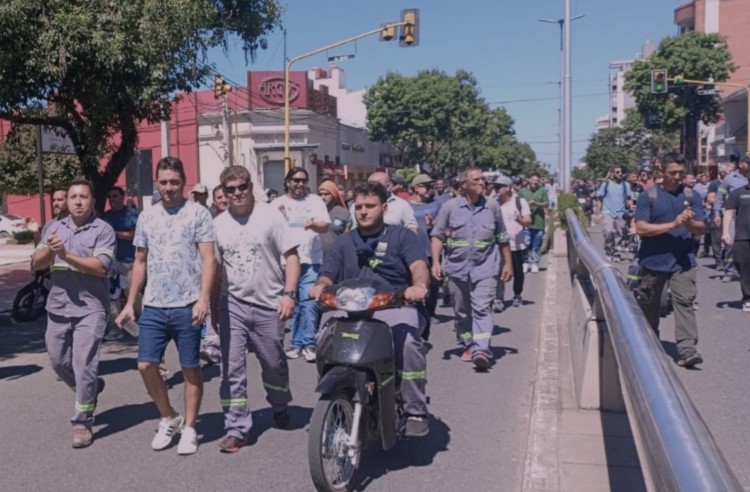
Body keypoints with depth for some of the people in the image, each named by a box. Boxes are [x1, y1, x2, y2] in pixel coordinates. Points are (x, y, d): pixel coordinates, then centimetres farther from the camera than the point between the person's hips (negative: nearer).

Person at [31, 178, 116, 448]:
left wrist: (66, 255, -23)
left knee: (84, 364, -6)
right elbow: (36, 264, 6)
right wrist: (49, 250, -15)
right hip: (57, 306, 6)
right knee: (58, 362, 14)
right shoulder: (54, 228, 11)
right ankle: (90, 389, 41)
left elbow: (101, 267, -17)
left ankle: (82, 423, 4)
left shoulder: (103, 230, -6)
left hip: (90, 308, -6)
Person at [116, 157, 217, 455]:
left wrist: (203, 299, -19)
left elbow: (208, 259, -9)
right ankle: (169, 419, 24)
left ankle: (189, 428, 19)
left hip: (186, 306, -4)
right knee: (146, 365, 3)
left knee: (190, 368, 5)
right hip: (153, 306, 5)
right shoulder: (147, 217, 11)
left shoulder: (198, 213, -3)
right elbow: (140, 262, 17)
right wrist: (130, 303, 13)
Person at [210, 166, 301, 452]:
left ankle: (280, 408, 39)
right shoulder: (219, 224, 6)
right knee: (232, 370, -1)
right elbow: (215, 269, 12)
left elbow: (291, 256, -5)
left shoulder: (270, 215, -3)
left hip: (268, 305, -2)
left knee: (274, 365, 13)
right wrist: (213, 309, 12)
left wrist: (289, 294, -14)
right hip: (233, 305, 2)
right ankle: (236, 429, 6)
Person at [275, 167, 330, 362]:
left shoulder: (315, 201, 6)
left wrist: (314, 224, -25)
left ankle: (309, 343, 0)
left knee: (309, 303, -7)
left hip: (311, 260, -1)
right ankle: (296, 342, 17)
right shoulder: (277, 203, 9)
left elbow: (326, 226, -3)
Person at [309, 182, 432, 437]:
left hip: (396, 306, -3)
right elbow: (328, 275, 15)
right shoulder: (344, 241, 23)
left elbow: (419, 265, -6)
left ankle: (416, 410, -20)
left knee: (408, 341, -34)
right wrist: (321, 285, -11)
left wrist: (419, 285, -29)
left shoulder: (401, 236, 12)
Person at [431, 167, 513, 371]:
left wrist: (508, 263, 10)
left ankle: (481, 350, -21)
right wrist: (436, 262, -9)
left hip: (485, 267, -1)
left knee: (482, 308, -14)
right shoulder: (450, 206, 1)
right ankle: (468, 345, 28)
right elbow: (437, 235, 1)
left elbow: (502, 238, 12)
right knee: (462, 311, 12)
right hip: (457, 267, 1)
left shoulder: (492, 206, 5)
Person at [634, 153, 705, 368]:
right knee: (649, 304, 13)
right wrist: (673, 224, -20)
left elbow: (701, 228, 5)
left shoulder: (692, 196, 5)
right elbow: (641, 228, -13)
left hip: (683, 262, 1)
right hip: (653, 261, -1)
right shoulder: (648, 196, -4)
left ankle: (687, 349, -11)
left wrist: (690, 223, -19)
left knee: (685, 302, -9)